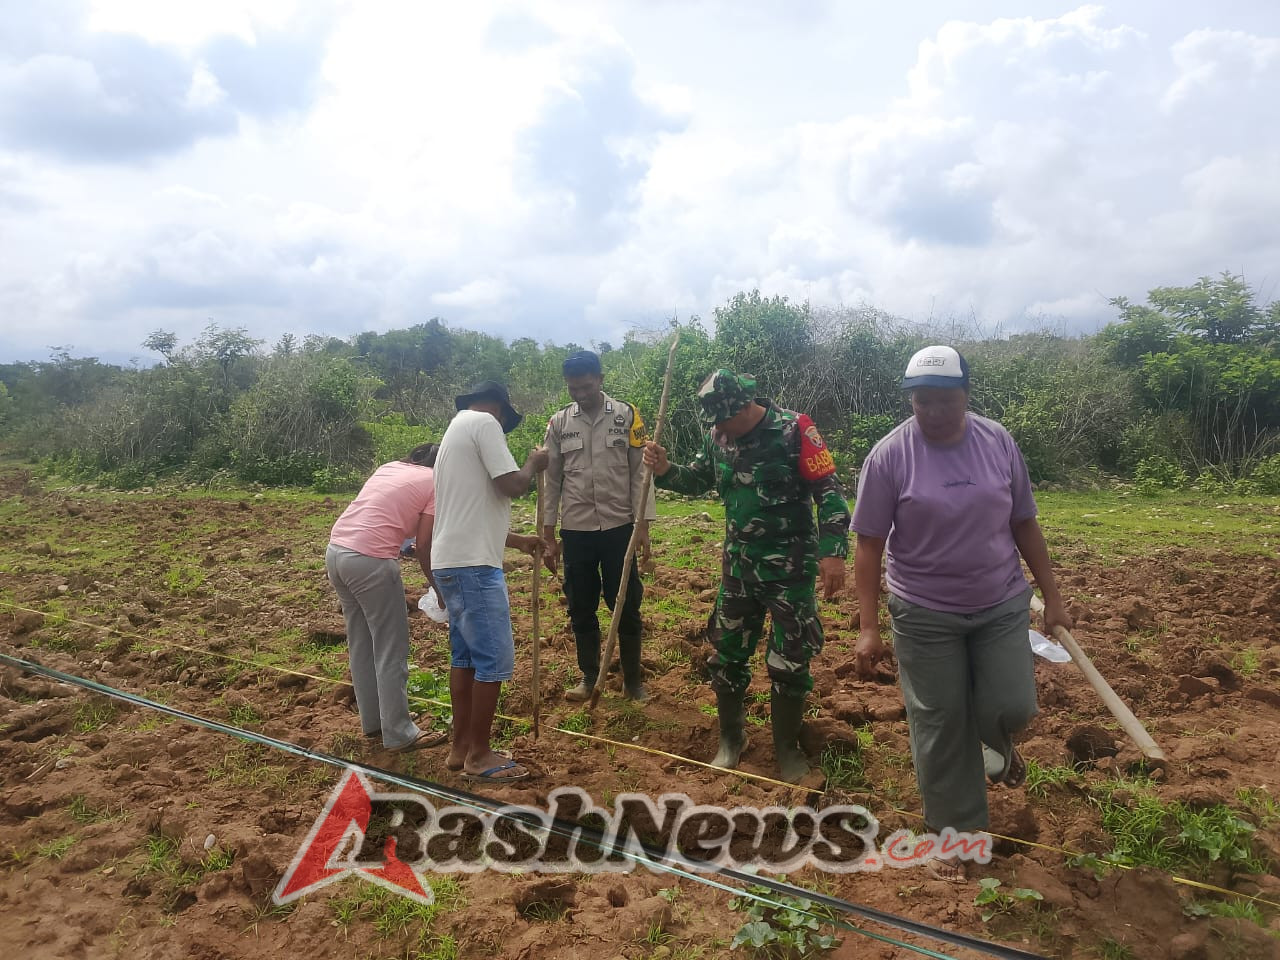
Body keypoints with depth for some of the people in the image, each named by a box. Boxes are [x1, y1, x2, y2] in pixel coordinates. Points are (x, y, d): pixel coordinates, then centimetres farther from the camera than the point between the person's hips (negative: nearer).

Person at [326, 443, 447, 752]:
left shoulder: (390, 467, 21)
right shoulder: (437, 483, 1)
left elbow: (376, 515, 15)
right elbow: (424, 550, -2)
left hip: (336, 551, 8)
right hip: (370, 561, -8)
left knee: (360, 644, 20)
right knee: (391, 651, 5)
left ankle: (373, 721, 33)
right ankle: (399, 735, 14)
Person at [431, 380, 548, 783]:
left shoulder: (456, 430, 23)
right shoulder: (483, 422, -7)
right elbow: (511, 485, -16)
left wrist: (521, 541, 28)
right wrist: (534, 464, 5)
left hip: (452, 561, 10)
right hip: (473, 565, -10)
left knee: (465, 655, 16)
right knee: (494, 659, -3)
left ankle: (461, 747, 24)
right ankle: (479, 754, 7)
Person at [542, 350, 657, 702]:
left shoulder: (626, 415, -2)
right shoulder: (558, 422, 3)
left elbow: (640, 473, -2)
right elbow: (552, 481, 6)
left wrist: (643, 526, -7)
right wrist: (548, 535, 4)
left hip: (618, 527, -2)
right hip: (575, 531, 2)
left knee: (627, 607, 5)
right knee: (581, 609, 11)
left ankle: (632, 679, 21)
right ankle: (589, 676, 28)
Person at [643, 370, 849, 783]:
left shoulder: (794, 430, -16)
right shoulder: (717, 437, 0)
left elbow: (829, 491, -15)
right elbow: (699, 479, 17)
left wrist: (832, 551, -24)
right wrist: (665, 471, -4)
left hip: (790, 567, -5)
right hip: (738, 564, 5)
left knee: (789, 662, 4)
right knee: (728, 655, 11)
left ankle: (787, 747, 24)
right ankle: (731, 737, 32)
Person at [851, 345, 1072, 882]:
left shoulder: (998, 442, -2)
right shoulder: (889, 456, -13)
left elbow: (1024, 524, 6)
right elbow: (869, 544, -11)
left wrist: (1052, 596, 7)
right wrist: (867, 627, -13)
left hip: (1002, 604, 3)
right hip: (925, 614, -2)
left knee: (1012, 707, -2)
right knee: (940, 726, 5)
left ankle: (994, 743, 37)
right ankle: (953, 831, 26)